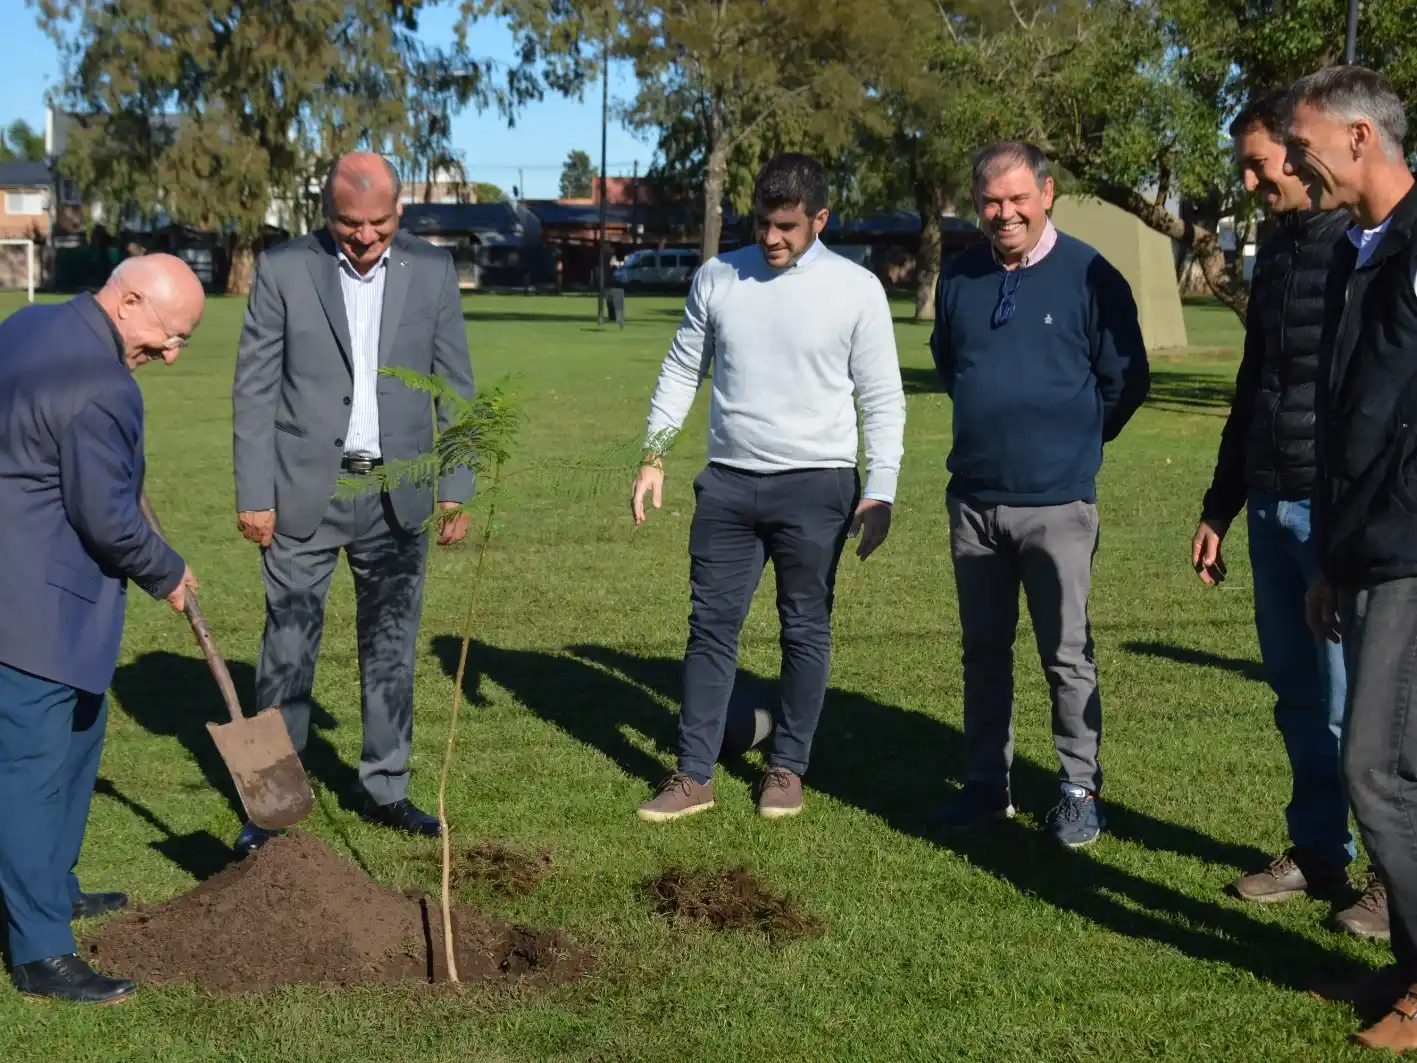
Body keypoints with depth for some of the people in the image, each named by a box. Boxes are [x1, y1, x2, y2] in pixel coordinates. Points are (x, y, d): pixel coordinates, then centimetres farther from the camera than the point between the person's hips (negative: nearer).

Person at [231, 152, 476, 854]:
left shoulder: (433, 272, 3)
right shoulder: (283, 270, -3)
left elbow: (455, 387, 6)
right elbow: (255, 388, -2)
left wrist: (455, 490, 1)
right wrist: (253, 496, -6)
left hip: (397, 496, 2)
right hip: (304, 492, -2)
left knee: (391, 648, 10)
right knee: (289, 646, 2)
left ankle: (385, 790, 24)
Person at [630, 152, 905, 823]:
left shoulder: (856, 288, -4)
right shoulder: (717, 277, 4)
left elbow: (882, 398, -1)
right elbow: (682, 370, 12)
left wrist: (880, 489, -8)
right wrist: (653, 456, 5)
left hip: (816, 486, -2)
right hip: (728, 482, 3)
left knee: (805, 630, 7)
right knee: (712, 625, 4)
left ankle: (787, 768, 21)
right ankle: (694, 774, 11)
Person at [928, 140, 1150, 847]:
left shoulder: (1090, 277, -7)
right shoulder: (958, 278, 6)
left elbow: (1126, 380, 0)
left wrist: (1072, 442, 6)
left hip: (1057, 502, -4)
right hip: (972, 498, 5)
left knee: (1067, 654, 1)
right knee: (983, 649, 12)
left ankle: (1081, 792, 14)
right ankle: (987, 784, 23)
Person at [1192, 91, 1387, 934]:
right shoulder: (1279, 249, 15)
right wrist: (1221, 506, 22)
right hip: (1274, 508, 7)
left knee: (1358, 705, -2)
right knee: (1299, 696, 12)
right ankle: (1319, 854, 24)